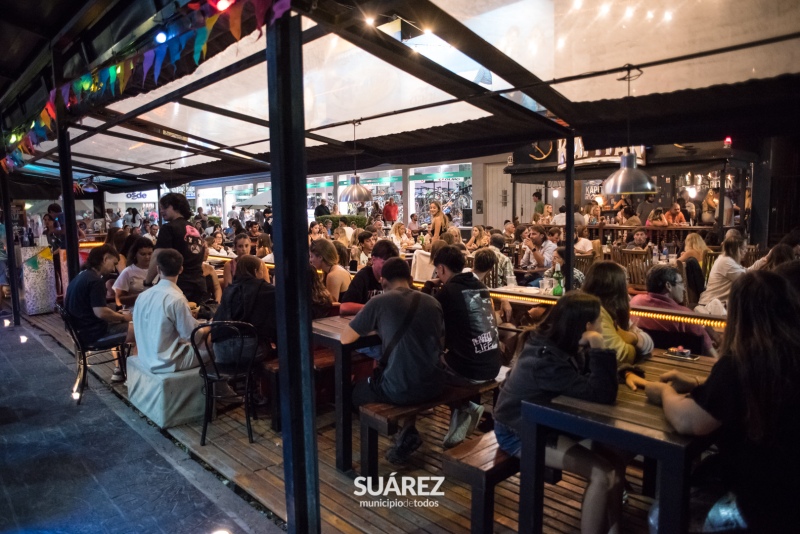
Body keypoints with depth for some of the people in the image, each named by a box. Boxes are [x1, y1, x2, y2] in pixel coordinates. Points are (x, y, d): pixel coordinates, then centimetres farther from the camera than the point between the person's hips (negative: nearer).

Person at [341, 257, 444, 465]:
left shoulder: (379, 302, -7)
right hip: (433, 386, 5)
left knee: (354, 391, 24)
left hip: (399, 389, -5)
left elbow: (345, 338, 0)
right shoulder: (433, 303, 7)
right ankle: (408, 431, 21)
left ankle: (405, 434, 18)